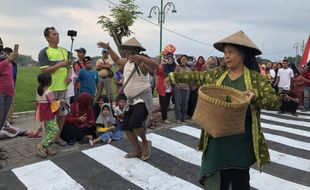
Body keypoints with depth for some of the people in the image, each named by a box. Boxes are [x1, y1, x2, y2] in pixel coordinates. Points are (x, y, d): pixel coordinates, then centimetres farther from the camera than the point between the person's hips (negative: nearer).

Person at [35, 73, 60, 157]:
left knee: (48, 130, 15)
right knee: (54, 129, -5)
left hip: (43, 114, 9)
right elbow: (53, 104, -17)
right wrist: (59, 102, -1)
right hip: (49, 114, -9)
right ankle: (41, 145, -6)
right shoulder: (48, 92, -19)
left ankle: (47, 148, 18)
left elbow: (37, 102, 11)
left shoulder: (38, 90, 6)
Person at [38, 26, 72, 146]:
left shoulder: (64, 51, 13)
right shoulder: (44, 52, -4)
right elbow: (44, 70, -14)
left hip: (63, 87, 6)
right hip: (50, 89, -5)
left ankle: (57, 136, 25)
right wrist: (61, 64, -16)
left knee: (63, 113, 10)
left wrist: (69, 75, -4)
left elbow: (69, 67, 17)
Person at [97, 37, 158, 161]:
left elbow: (155, 66, -33)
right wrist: (108, 48, 27)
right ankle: (138, 151, 22)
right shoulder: (126, 62, 11)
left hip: (143, 99, -9)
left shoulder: (141, 62, -15)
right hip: (131, 100, 9)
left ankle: (145, 143, 3)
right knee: (126, 127, 7)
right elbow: (117, 60, 32)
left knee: (135, 123, -27)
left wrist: (141, 58, -46)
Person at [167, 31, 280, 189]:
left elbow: (275, 101, -9)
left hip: (241, 140, -2)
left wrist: (255, 95, -27)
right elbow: (195, 77, 14)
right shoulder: (217, 74, 5)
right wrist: (173, 76, 8)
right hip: (216, 137, 3)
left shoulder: (255, 78, -5)